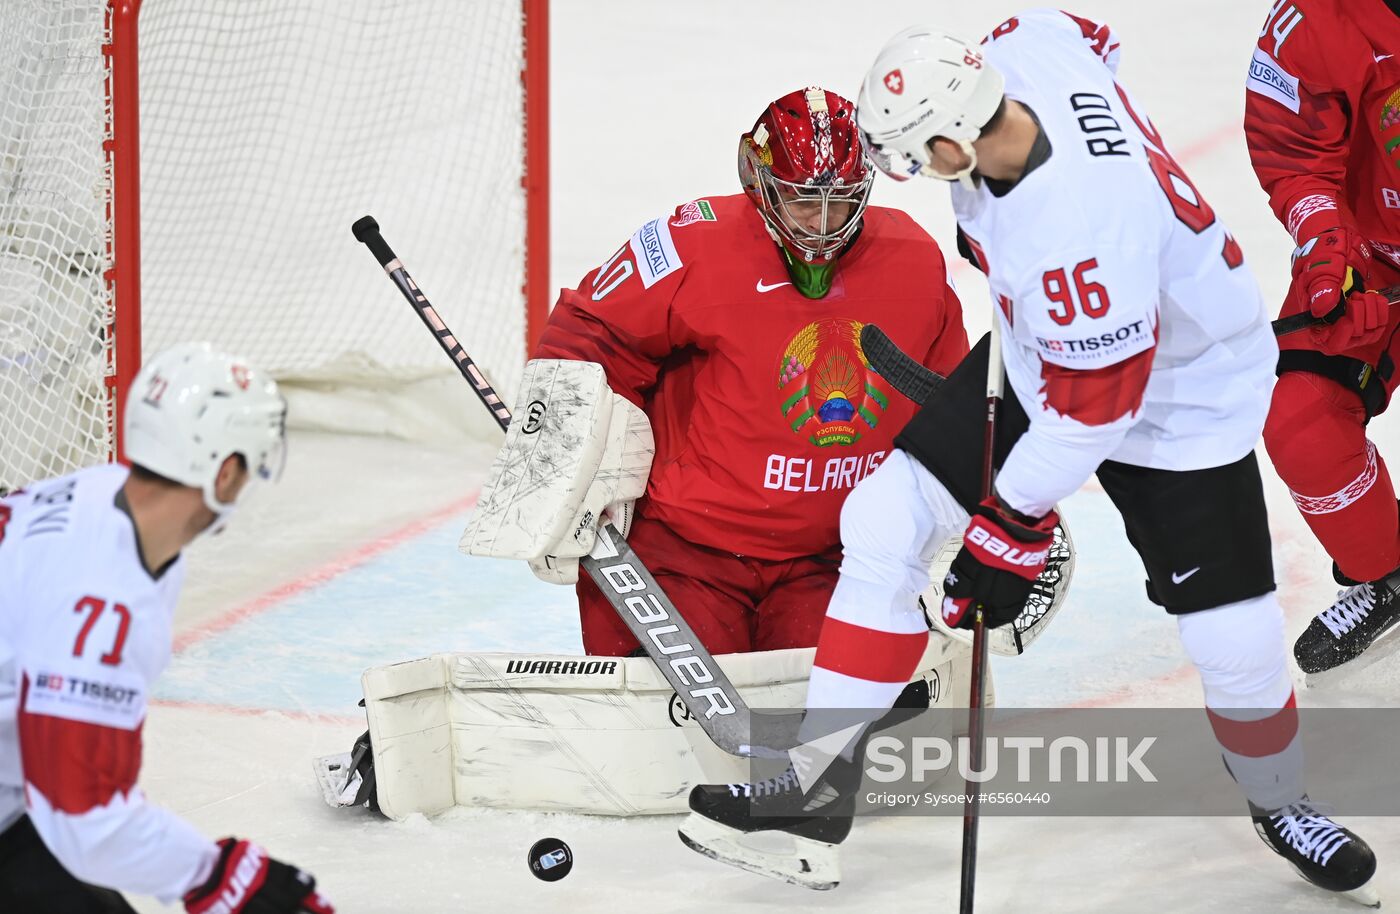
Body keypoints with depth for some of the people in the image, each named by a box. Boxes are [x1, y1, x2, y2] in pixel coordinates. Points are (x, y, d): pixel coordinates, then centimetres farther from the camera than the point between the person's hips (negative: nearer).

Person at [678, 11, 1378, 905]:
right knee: (885, 521, -4)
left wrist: (1014, 524, -19)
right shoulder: (1022, 52, -22)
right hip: (1043, 352, 8)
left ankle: (1281, 803, 26)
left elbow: (1094, 403, -31)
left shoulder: (1082, 221, -42)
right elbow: (1084, 32, 5)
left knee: (1235, 640, -6)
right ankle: (821, 778, 1)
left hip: (1181, 392, -8)